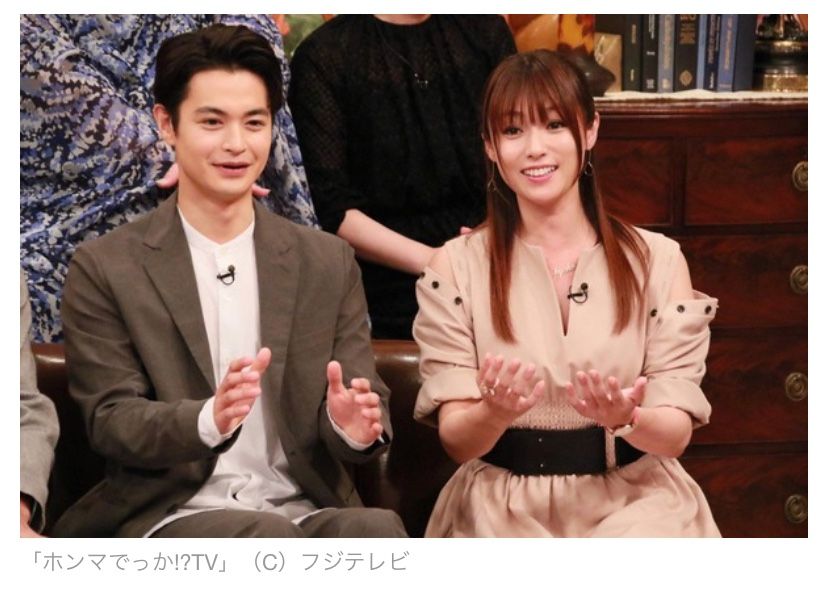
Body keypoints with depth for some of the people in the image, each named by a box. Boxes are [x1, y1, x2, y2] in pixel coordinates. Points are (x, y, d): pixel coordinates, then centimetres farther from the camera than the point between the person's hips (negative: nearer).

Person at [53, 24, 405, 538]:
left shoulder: (329, 263, 13)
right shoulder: (105, 270, 4)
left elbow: (371, 404, 9)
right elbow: (110, 421, -3)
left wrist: (353, 425, -17)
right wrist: (208, 420, -24)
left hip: (306, 510, 3)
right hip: (169, 515, -3)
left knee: (378, 528, -31)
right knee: (268, 535, -36)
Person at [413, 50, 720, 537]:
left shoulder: (657, 260, 1)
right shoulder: (457, 267, 1)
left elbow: (676, 434, 0)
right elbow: (456, 440, -2)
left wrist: (626, 418, -23)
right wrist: (495, 413, -25)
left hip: (635, 500, 1)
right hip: (505, 507, -1)